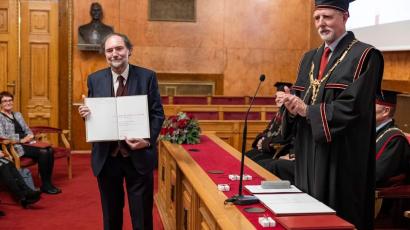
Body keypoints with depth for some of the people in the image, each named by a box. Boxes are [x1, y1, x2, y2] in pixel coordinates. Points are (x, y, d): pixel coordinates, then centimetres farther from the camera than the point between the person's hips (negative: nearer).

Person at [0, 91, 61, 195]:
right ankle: (45, 185, -19)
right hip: (14, 147, -6)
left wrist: (29, 136, -3)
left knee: (49, 150, -22)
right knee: (43, 152, -28)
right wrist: (20, 140, -15)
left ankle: (48, 183, -16)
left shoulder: (18, 115, 23)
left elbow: (27, 130, 22)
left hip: (26, 143, 7)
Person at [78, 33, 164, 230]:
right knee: (111, 213, 16)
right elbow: (92, 115, 11)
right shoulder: (95, 79, 4)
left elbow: (157, 113, -3)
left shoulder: (147, 76, -3)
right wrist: (85, 113, -13)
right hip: (106, 157, 2)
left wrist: (148, 141, -18)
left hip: (139, 156, -2)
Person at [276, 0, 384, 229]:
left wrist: (307, 110, -16)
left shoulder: (365, 56, -9)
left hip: (342, 158, -7)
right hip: (309, 155, 7)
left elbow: (353, 106, -18)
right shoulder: (310, 58, 14)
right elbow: (301, 100, 13)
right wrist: (292, 103, -10)